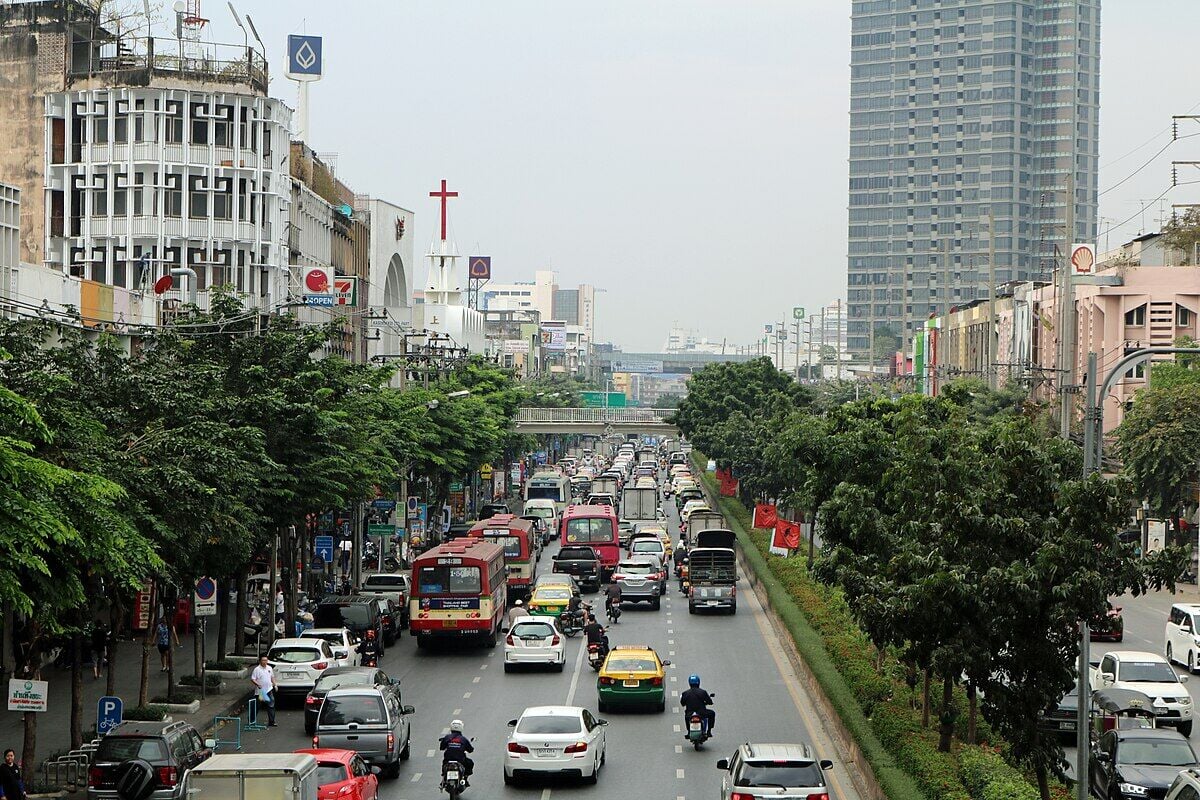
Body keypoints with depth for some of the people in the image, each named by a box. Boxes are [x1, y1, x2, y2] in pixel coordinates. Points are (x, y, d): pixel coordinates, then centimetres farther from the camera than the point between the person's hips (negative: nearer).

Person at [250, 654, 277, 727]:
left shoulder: (269, 668, 9)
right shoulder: (257, 669, -9)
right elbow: (252, 679, -11)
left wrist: (274, 684, 13)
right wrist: (258, 684, -24)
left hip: (269, 690, 5)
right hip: (260, 691, -5)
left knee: (271, 705, 0)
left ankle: (271, 721, 4)